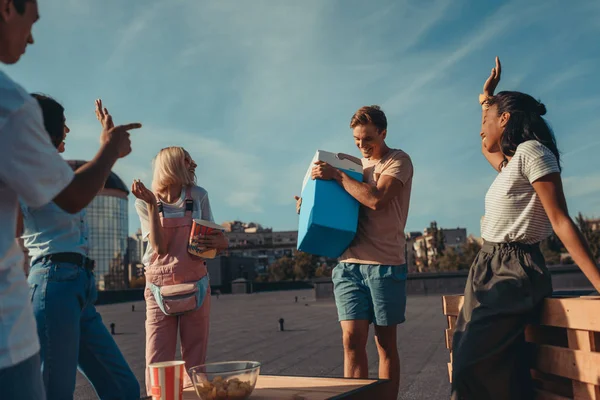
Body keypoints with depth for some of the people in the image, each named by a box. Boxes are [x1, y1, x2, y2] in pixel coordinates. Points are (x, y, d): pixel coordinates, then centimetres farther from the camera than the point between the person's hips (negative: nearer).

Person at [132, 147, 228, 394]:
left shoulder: (198, 196, 2)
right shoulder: (145, 202, -2)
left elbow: (212, 240, 9)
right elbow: (159, 248, -11)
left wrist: (221, 242, -15)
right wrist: (152, 204, -16)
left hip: (196, 287, 2)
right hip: (160, 290, -1)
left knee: (195, 361, 4)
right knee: (157, 364, -3)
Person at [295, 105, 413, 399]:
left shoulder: (398, 161, -1)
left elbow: (376, 200, -17)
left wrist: (336, 175, -12)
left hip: (385, 265, -4)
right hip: (349, 264, 4)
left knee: (385, 342, 4)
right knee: (352, 339, -3)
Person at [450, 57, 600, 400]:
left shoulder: (531, 151, -8)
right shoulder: (510, 164, 18)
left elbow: (561, 221, -15)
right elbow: (487, 147, 43)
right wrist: (486, 98, 40)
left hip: (513, 272, -9)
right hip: (490, 269, 9)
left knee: (472, 365, -19)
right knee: (501, 372, 4)